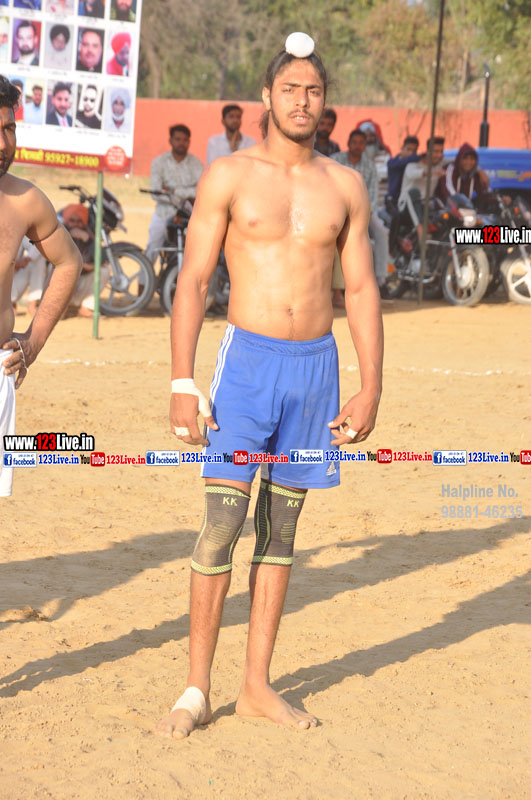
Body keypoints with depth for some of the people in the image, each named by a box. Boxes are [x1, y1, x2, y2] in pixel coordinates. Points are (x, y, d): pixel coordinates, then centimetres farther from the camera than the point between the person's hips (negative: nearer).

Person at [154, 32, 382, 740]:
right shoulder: (228, 177, -1)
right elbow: (192, 281, -3)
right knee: (221, 524, -8)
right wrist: (182, 383, -10)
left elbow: (362, 289, 11)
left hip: (317, 364, 3)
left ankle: (257, 685, 15)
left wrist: (371, 387, 5)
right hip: (248, 359, -3)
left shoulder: (345, 186, 8)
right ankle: (197, 690, 1)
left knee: (280, 528, 8)